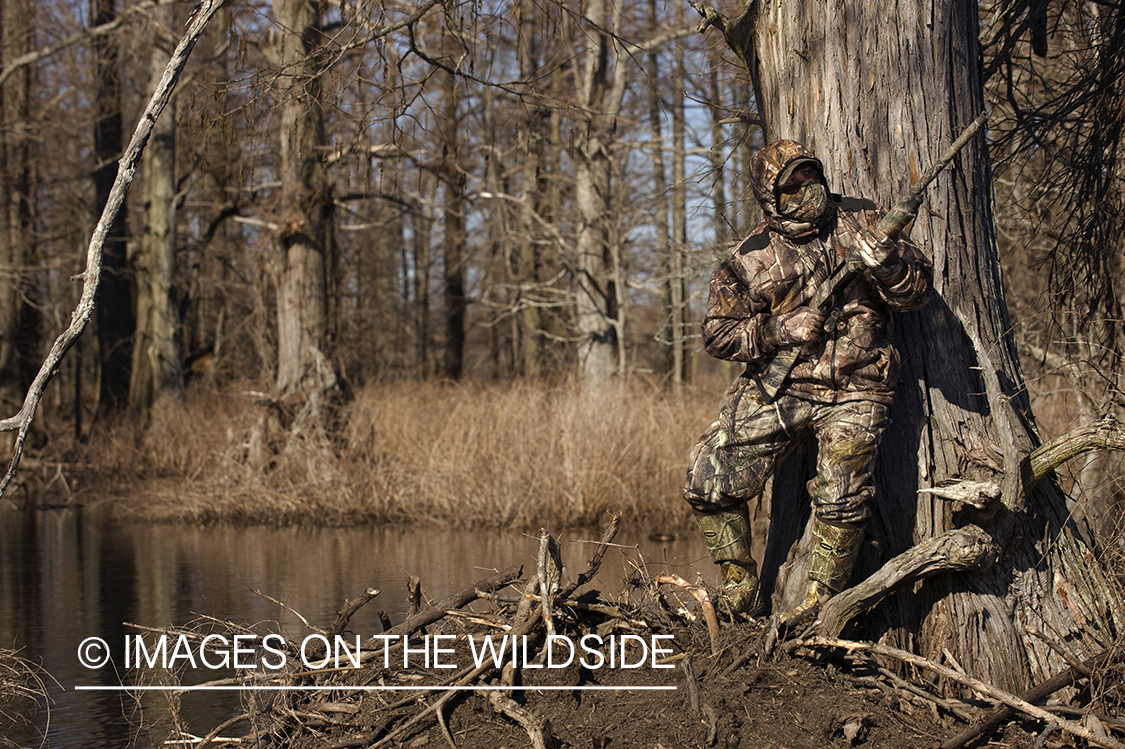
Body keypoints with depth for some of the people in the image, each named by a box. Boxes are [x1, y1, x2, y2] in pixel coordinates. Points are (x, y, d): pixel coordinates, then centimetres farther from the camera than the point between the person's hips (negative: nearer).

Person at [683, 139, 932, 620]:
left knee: (842, 502, -9)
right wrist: (780, 330, -13)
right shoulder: (751, 259, 0)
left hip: (854, 392, -1)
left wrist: (886, 266, -19)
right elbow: (718, 333, 2)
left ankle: (820, 604, 14)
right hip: (778, 388, 1)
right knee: (709, 481, -7)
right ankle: (740, 595, 9)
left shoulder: (860, 223, 3)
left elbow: (918, 292, 2)